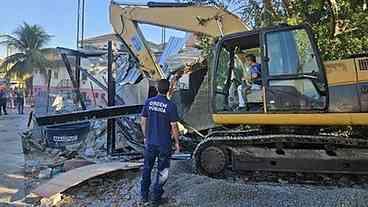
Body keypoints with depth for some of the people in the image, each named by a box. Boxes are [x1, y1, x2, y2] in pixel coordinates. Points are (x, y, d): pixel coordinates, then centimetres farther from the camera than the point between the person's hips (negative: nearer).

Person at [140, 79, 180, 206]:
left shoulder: (148, 102, -5)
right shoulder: (170, 106, -16)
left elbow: (143, 122, 2)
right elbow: (174, 127, -13)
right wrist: (177, 142, 0)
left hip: (150, 142, 4)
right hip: (164, 144, -3)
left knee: (147, 169, 19)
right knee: (162, 171, 13)